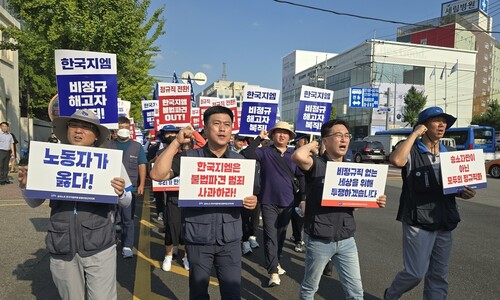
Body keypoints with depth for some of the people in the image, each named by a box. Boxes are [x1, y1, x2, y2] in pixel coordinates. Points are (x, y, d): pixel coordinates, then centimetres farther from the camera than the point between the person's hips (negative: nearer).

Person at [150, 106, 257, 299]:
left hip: (230, 238, 2)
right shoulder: (189, 157, -4)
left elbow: (247, 194, 13)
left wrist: (252, 202, -11)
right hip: (198, 238, -1)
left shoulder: (239, 161, 4)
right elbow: (157, 175, -15)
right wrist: (177, 142, -18)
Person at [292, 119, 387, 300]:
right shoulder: (316, 164, -13)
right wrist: (312, 145, -15)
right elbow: (298, 156, -37)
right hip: (319, 239, -5)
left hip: (346, 239, 5)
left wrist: (375, 201, -4)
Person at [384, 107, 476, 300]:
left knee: (439, 277, 12)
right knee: (416, 273, -3)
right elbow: (396, 160, -32)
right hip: (418, 222, -6)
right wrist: (415, 133, -20)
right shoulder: (413, 151, -8)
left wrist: (463, 193, -1)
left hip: (444, 224, 6)